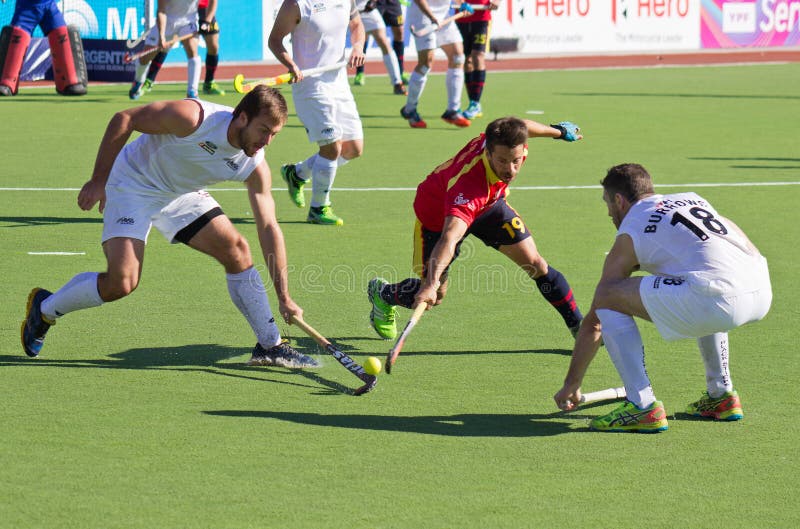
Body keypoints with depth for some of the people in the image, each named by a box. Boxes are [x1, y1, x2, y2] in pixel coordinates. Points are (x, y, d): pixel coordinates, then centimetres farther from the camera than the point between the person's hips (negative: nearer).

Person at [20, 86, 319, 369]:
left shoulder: (255, 167, -14)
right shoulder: (192, 117, -31)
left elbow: (269, 228, -9)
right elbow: (123, 120, -22)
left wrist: (283, 297, -14)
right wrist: (99, 181, -20)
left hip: (181, 194, 6)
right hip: (132, 184, -6)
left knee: (236, 250, -7)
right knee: (121, 283, -18)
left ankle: (270, 346, 4)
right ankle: (44, 309, 8)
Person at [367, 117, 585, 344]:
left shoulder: (512, 145, -32)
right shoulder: (468, 183, -49)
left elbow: (522, 127, -4)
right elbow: (449, 237, -61)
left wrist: (557, 131, 15)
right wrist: (431, 284, -74)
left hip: (488, 204, 5)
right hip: (437, 216, -5)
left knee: (535, 263, -4)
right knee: (434, 297, -1)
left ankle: (579, 327, 12)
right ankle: (382, 293, 32)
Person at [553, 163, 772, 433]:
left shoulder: (629, 234, 13)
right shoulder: (692, 198, 28)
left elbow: (593, 323, 18)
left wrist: (571, 385, 28)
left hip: (721, 298, -7)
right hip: (763, 291, 7)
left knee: (608, 298, 5)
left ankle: (643, 407, 1)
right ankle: (721, 395, 35)